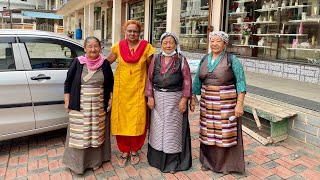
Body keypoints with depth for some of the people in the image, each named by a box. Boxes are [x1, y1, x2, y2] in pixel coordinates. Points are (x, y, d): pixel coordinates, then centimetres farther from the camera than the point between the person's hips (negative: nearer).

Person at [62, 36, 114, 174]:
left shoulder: (105, 64, 0)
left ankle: (96, 159, 27)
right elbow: (68, 81, 3)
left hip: (99, 106, 1)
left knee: (97, 133, 10)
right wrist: (67, 101, 0)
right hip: (80, 106, -1)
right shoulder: (78, 62, -4)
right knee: (79, 134, 5)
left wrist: (110, 99, 5)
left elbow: (111, 83, 11)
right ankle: (77, 162, 22)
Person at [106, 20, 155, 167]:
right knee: (121, 121, 6)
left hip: (138, 90, -1)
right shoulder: (118, 46, 2)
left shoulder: (146, 47, -3)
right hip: (121, 89, 1)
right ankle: (124, 151, 24)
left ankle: (134, 151, 26)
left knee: (137, 121, 4)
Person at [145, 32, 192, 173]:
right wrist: (150, 96, -1)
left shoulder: (181, 60, -2)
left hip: (175, 99, -3)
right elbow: (149, 78, 6)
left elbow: (187, 81, -4)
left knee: (173, 128, 5)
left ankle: (172, 161, 20)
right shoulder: (156, 60, 6)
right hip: (158, 99, 3)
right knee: (158, 127, 11)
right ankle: (157, 158, 29)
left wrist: (184, 99, -11)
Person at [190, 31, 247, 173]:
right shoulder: (204, 59, 8)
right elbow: (197, 80, 13)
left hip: (226, 102, -4)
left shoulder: (232, 60, -6)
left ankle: (227, 163, 22)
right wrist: (193, 98, 10)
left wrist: (239, 103, -17)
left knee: (225, 132, 4)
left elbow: (240, 82, -9)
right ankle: (209, 161, 29)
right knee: (209, 132, 12)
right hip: (207, 102, 4)